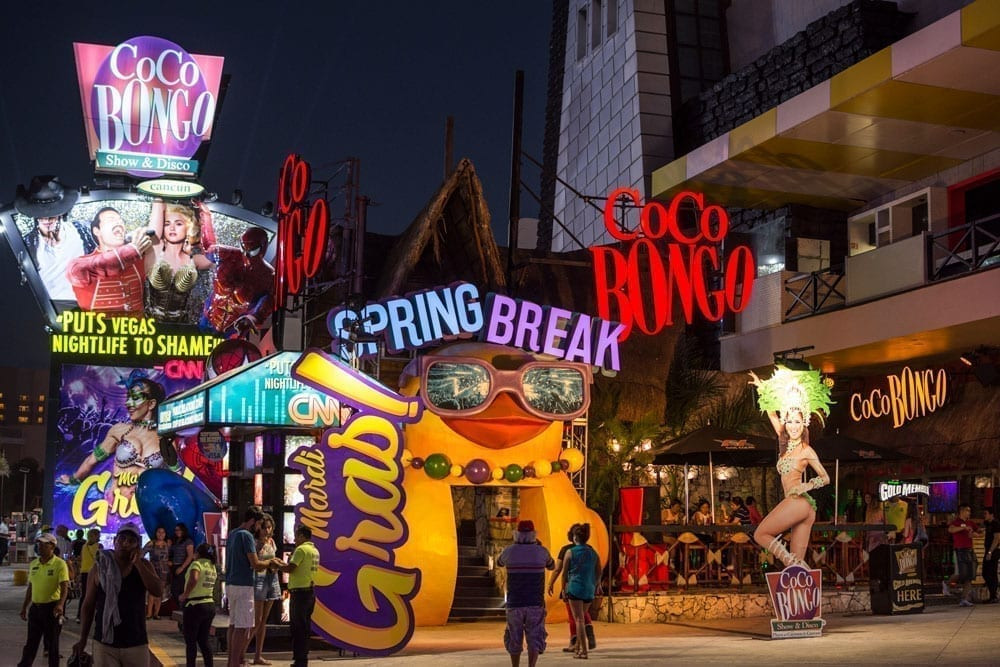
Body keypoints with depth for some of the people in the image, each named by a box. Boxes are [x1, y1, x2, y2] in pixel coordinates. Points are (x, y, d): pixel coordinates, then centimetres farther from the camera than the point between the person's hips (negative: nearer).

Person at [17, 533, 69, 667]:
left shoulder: (60, 564, -11)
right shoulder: (33, 564, 9)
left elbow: (64, 587, -18)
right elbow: (30, 587, 17)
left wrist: (60, 604, -33)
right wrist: (24, 607, 17)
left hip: (52, 608, -5)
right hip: (35, 607, 5)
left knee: (52, 642, 6)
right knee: (31, 642, 10)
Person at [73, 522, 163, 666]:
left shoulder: (143, 565, 2)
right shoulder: (100, 566, -1)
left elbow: (158, 591, -13)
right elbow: (88, 605, 5)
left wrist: (137, 563, -15)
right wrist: (83, 640, 3)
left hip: (136, 644, 1)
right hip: (105, 643, -1)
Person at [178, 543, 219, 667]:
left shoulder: (197, 563, -12)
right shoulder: (212, 566, 11)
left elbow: (193, 579, -30)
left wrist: (184, 595, -20)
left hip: (195, 605, -7)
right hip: (210, 605, 7)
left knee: (190, 641, 2)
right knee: (204, 640, 13)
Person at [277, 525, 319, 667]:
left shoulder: (301, 549, -13)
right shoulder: (315, 550, 14)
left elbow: (290, 569, -18)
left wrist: (277, 565, -1)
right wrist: (283, 563, 19)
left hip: (299, 592, -9)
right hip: (310, 592, 9)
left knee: (297, 627, -3)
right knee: (304, 627, 13)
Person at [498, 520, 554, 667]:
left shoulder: (509, 551, -3)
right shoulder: (541, 551, -3)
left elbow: (499, 562, 23)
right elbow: (552, 566, 20)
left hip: (514, 604, 1)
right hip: (535, 604, -1)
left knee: (515, 640, 16)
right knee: (534, 640, 3)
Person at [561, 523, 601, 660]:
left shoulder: (570, 552, -4)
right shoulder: (593, 552, 7)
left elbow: (564, 573, -2)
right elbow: (599, 572, 9)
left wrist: (564, 588, 9)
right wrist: (597, 586, 25)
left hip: (575, 588, -5)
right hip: (589, 589, 5)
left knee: (579, 620, -4)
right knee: (581, 618, 20)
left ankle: (584, 651, -11)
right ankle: (578, 648, 27)